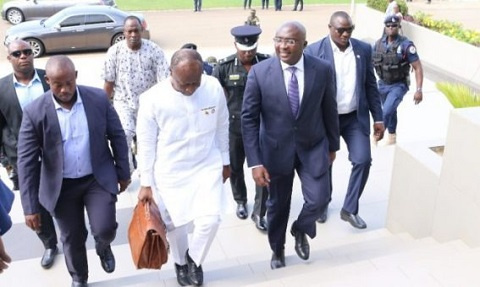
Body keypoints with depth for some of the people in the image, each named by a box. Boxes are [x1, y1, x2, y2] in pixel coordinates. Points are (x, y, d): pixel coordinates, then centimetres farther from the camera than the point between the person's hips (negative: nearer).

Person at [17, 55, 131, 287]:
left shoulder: (98, 98, -10)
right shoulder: (34, 112, -14)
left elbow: (117, 137, 1)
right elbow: (27, 162, -11)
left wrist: (123, 172, 5)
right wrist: (30, 206, -11)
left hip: (99, 178, 0)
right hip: (62, 186, 0)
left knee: (104, 229, -12)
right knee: (72, 238, 13)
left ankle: (103, 247, 27)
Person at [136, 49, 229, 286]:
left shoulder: (214, 88, -14)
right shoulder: (152, 99, -20)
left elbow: (222, 128, 2)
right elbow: (146, 144, -10)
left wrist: (225, 161, 10)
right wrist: (146, 183, -5)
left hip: (207, 166, 1)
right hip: (170, 172, -1)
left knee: (210, 219, -8)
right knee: (175, 223, 12)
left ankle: (194, 259, 25)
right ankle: (180, 262, 44)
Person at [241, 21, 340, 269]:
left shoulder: (322, 70, -11)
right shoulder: (259, 72, -16)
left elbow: (329, 111, 2)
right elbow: (249, 118, -13)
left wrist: (332, 145, 11)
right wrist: (255, 162, -17)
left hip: (313, 147, 1)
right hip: (276, 149, -1)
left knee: (318, 199, -6)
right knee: (277, 204, 14)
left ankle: (300, 230, 31)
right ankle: (277, 249, 43)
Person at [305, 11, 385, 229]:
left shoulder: (364, 49, 1)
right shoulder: (313, 51, -10)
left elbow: (371, 85, 6)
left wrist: (378, 118, 4)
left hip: (355, 117, 3)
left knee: (363, 160, -7)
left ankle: (350, 209, 12)